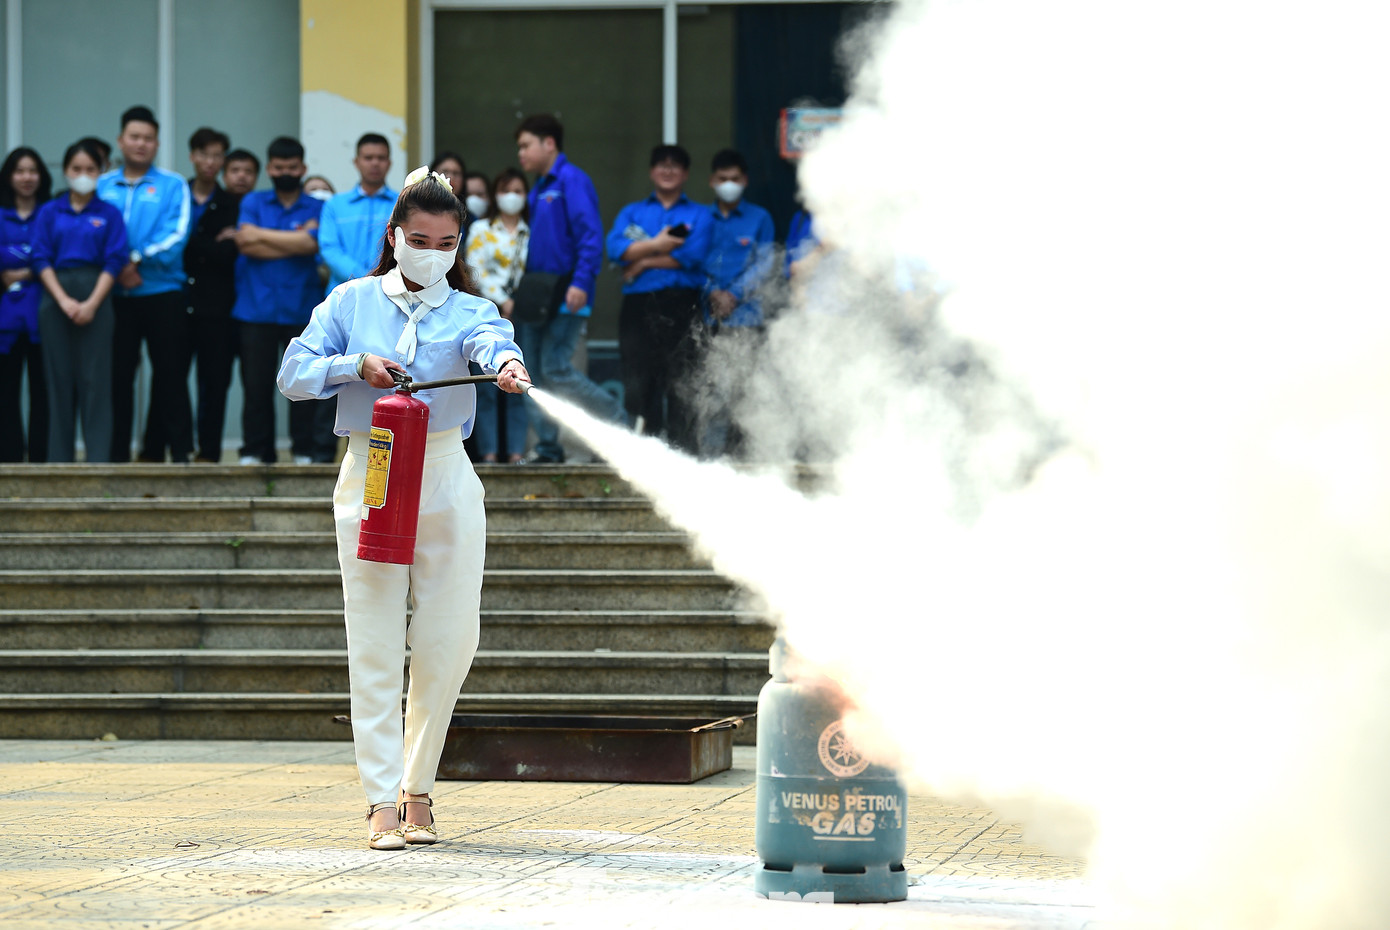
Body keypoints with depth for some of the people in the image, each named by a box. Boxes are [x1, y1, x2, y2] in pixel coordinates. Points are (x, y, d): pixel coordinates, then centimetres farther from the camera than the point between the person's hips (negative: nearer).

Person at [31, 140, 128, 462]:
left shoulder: (109, 214, 6)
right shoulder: (49, 213, 10)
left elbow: (115, 261, -1)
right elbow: (41, 259, 2)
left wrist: (92, 304, -12)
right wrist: (64, 301, -10)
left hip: (96, 300, -1)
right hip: (56, 300, 1)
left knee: (95, 380, -5)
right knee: (59, 379, 1)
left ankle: (98, 457, -5)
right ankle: (60, 458, 5)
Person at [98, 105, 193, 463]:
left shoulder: (172, 186, 4)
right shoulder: (102, 186, 11)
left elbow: (176, 235, -7)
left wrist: (138, 260, -16)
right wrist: (116, 270, -12)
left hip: (162, 293, -2)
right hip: (116, 296, 2)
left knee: (170, 373, -2)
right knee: (117, 375, 4)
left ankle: (179, 449, 1)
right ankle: (117, 453, 8)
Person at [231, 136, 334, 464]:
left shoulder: (317, 209, 8)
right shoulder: (253, 202, 12)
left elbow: (311, 244, -11)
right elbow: (245, 241, -5)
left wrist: (260, 234, -5)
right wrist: (293, 241, -6)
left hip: (301, 310, -1)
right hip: (257, 310, 1)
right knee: (256, 384, 1)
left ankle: (305, 450, 5)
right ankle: (254, 451, 6)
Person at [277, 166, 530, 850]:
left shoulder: (467, 311, 5)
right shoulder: (351, 302, 8)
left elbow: (492, 340, -19)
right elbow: (295, 374, 1)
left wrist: (505, 364, -42)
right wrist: (357, 366, -15)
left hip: (445, 480, 1)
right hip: (369, 477, -1)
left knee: (449, 641, 1)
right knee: (374, 645, -4)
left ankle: (418, 788, 18)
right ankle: (381, 800, -3)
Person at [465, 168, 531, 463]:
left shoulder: (532, 233, 15)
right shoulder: (480, 230, 10)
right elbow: (475, 272, 0)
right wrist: (503, 302, -9)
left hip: (522, 314, 2)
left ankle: (517, 450, -2)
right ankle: (488, 452, -5)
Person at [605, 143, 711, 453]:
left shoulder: (699, 215, 14)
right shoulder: (632, 213, 21)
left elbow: (693, 255, -5)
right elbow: (616, 248, 2)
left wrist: (643, 262, -3)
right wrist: (655, 246, -9)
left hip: (682, 305, -2)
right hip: (639, 305, 2)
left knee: (680, 381, -8)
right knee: (638, 381, -4)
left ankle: (683, 448, -7)